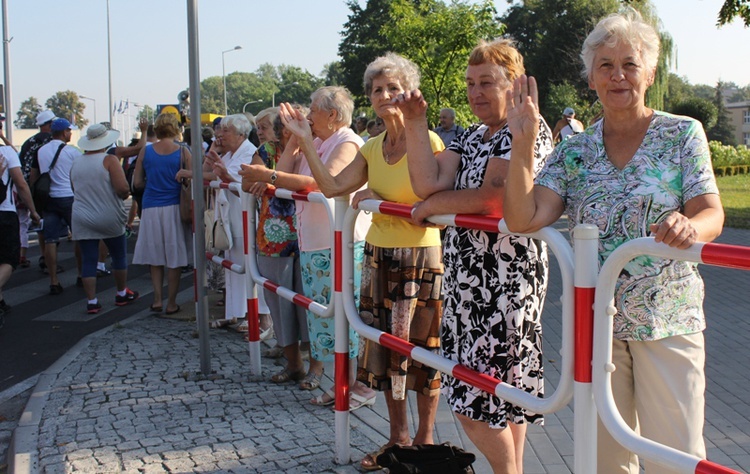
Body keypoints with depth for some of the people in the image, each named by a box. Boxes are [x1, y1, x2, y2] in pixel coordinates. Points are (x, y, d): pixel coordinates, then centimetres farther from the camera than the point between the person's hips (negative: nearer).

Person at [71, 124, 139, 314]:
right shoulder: (109, 160, -11)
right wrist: (125, 195, 0)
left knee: (88, 260, 4)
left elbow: (75, 190, 15)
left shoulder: (76, 162, 6)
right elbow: (122, 188, -20)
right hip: (109, 218, -4)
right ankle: (122, 294, 26)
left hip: (82, 219, 4)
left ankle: (92, 302, 2)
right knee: (119, 256, 15)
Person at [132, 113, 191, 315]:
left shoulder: (145, 152, 0)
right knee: (175, 258, 6)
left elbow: (137, 183, 2)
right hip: (174, 207, -2)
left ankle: (157, 300, 13)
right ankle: (171, 303, 11)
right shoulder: (183, 152, -6)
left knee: (155, 258, 14)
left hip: (150, 207, 2)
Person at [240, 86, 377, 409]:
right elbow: (285, 173, 10)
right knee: (322, 313, 12)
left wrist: (268, 176, -27)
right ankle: (343, 383, 22)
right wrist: (295, 138, 6)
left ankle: (361, 386, 4)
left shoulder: (347, 144, -11)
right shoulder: (315, 143, 17)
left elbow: (322, 182, -26)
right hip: (313, 243, 9)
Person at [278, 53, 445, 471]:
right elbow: (332, 187, 2)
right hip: (379, 258, 6)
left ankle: (425, 437, 19)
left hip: (419, 258, -6)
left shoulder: (428, 142, -10)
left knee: (420, 347, 2)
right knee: (385, 348, 11)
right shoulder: (372, 148, 9)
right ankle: (398, 436, 26)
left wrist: (377, 198, -16)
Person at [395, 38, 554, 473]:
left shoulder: (528, 128, -9)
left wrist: (431, 206, -10)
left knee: (475, 399, -6)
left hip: (505, 278, -8)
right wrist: (416, 124, -4)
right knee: (505, 385, 15)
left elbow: (493, 197, -21)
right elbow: (429, 184, 0)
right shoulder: (471, 137, 16)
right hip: (468, 274, 8)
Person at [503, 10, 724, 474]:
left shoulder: (682, 134, -1)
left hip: (667, 321, -3)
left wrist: (689, 227, -33)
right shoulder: (574, 150, 5)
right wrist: (523, 140, -15)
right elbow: (524, 218, -7)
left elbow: (712, 214, -10)